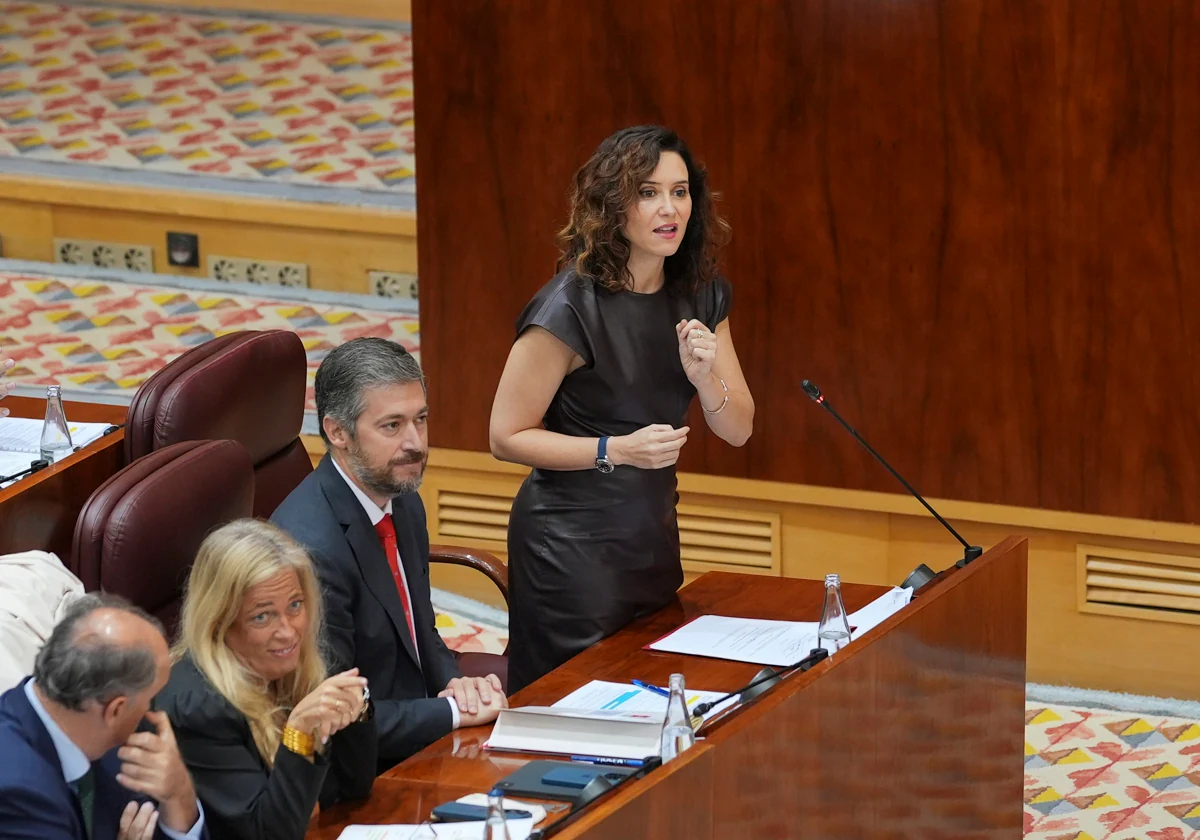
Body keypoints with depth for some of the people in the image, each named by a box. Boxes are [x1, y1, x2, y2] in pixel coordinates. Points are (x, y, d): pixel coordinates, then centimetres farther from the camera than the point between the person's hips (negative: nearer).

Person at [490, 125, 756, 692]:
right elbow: (506, 437, -15)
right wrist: (616, 450, -25)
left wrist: (705, 377, -17)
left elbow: (738, 429, 4)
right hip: (572, 542, -7)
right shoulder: (571, 306, -19)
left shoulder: (700, 295, 3)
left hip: (652, 533, 7)